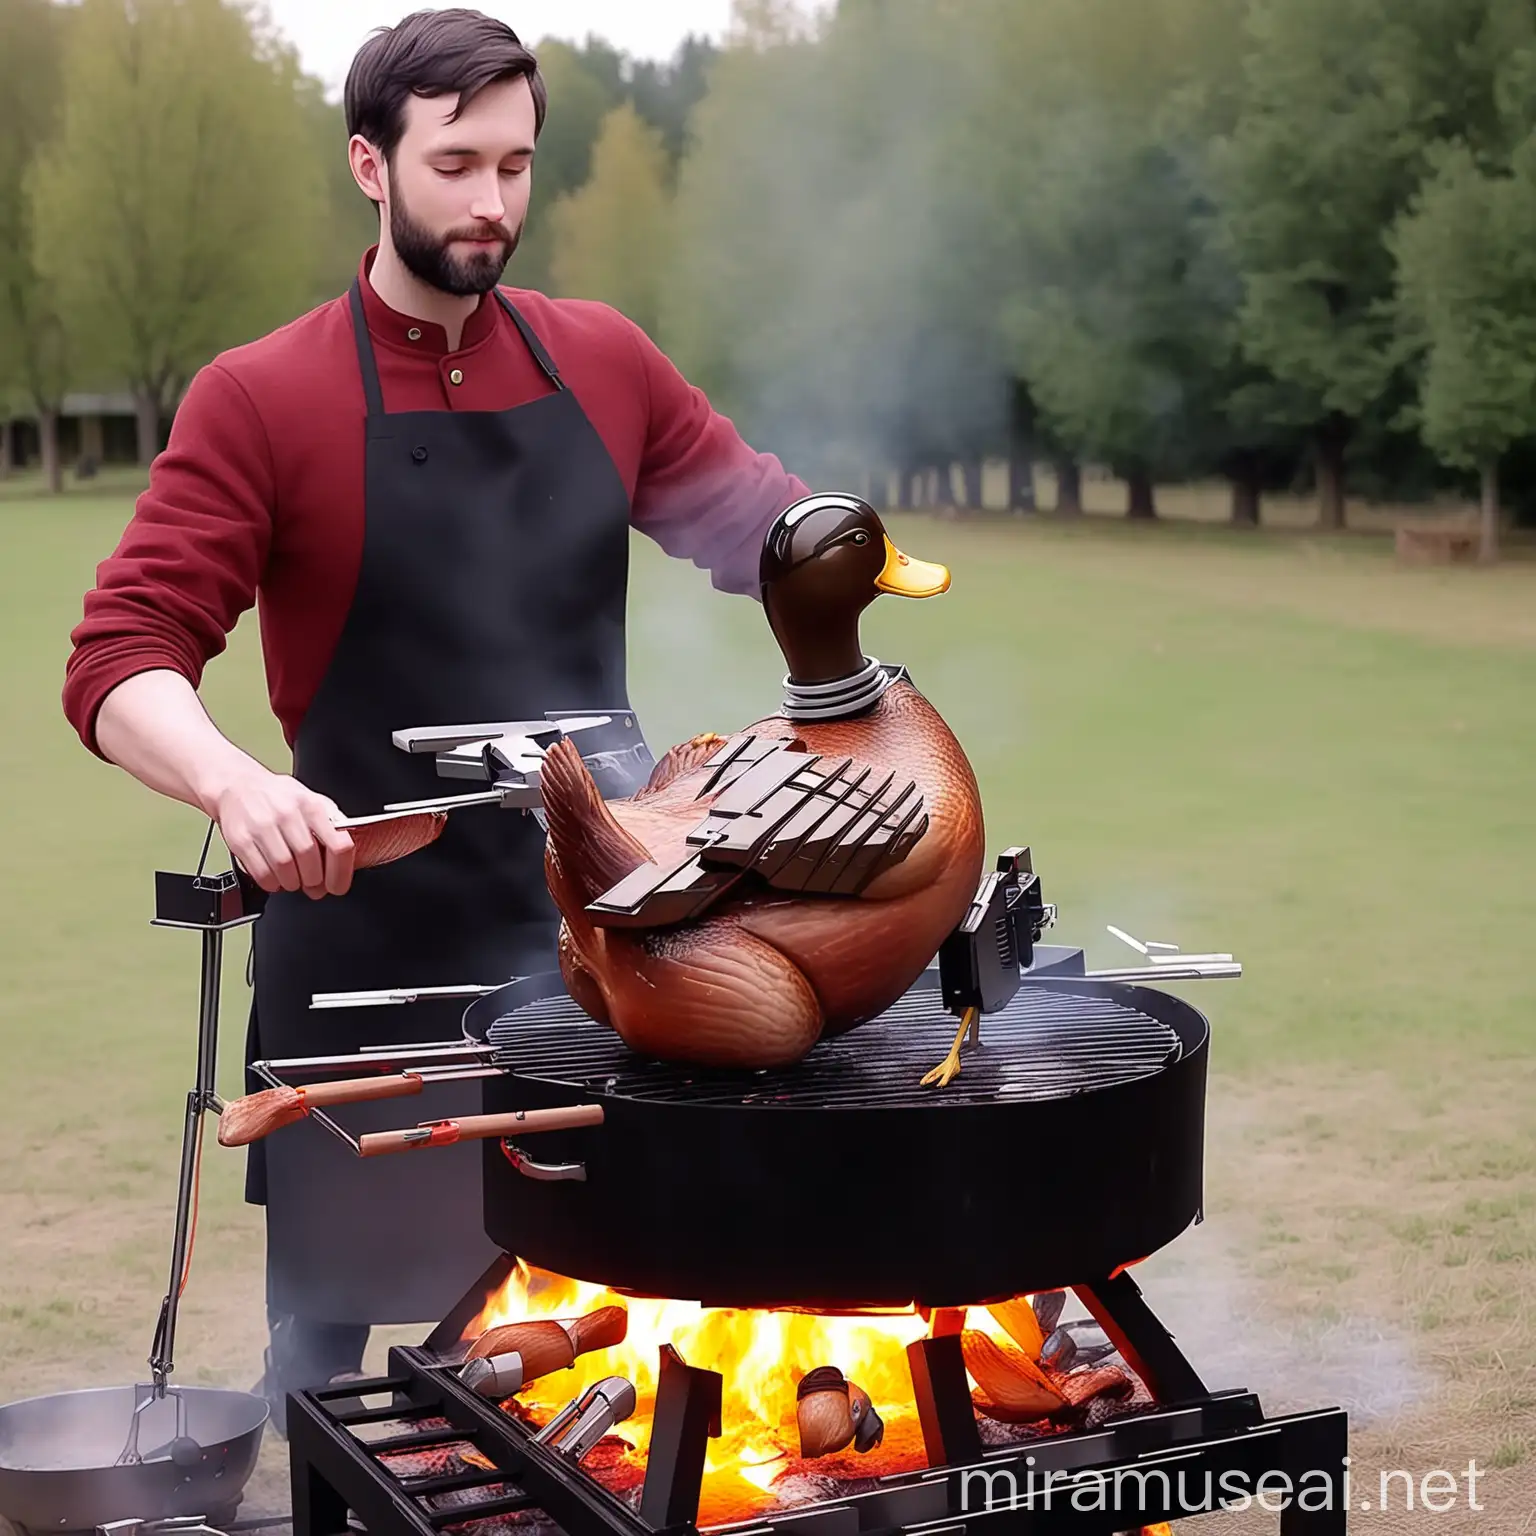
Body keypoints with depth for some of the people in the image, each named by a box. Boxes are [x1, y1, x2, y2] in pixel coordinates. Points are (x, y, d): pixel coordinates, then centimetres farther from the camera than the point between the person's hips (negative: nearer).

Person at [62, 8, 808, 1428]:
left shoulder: (603, 364, 5)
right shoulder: (262, 401, -6)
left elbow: (756, 526, 19)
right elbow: (120, 667, -12)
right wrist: (235, 784, -32)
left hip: (596, 939, 3)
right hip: (366, 946, -3)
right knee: (329, 1324, 8)